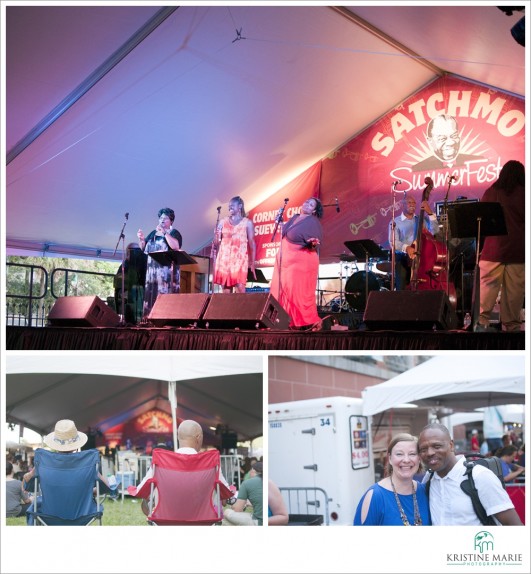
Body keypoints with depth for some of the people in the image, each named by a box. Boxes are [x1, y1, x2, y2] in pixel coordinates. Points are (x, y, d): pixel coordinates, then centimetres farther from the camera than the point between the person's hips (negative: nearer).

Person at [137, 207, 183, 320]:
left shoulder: (174, 233, 1)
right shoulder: (153, 233, 19)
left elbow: (176, 246, -19)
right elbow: (143, 248, 20)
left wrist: (164, 233, -20)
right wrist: (141, 238, 1)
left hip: (167, 271, -6)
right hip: (152, 270, 6)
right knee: (151, 295, 2)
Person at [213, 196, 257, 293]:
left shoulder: (247, 222, 6)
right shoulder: (223, 222, 13)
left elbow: (252, 243, 3)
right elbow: (216, 244, 13)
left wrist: (252, 263, -1)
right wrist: (216, 236, -10)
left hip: (240, 260, -3)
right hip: (224, 259, 3)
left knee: (240, 291, -15)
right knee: (226, 292, 0)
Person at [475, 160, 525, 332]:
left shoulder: (491, 192, 4)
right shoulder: (523, 194, 0)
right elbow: (525, 220, 3)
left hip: (493, 249, 1)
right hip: (517, 250, -1)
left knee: (487, 286, 1)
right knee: (514, 290, 3)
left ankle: (482, 321, -10)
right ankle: (511, 325, 6)